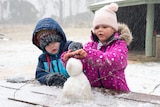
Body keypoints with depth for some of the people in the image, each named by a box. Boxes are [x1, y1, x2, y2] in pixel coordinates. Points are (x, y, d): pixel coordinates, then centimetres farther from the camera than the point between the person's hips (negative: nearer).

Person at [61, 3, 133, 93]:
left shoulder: (119, 45, -2)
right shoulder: (90, 45, 11)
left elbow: (113, 60, -23)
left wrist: (88, 54, -36)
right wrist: (69, 59, -20)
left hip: (116, 92, -6)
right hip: (93, 90, 6)